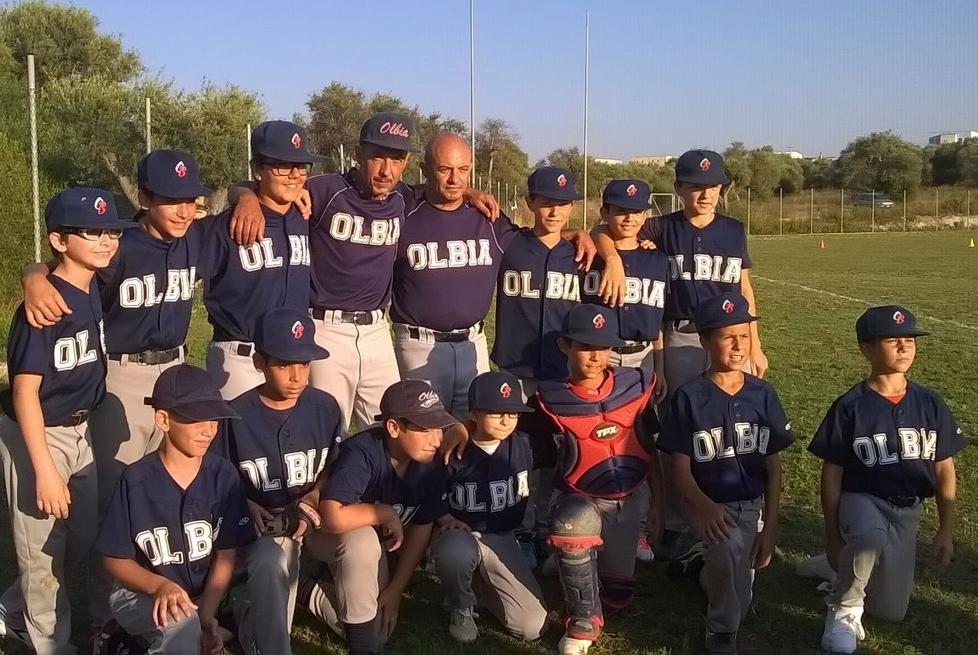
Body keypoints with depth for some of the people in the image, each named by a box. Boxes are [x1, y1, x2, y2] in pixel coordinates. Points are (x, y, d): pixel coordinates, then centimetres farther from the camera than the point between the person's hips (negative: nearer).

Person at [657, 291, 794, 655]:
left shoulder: (763, 394, -1)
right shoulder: (689, 397, -10)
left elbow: (773, 466, 3)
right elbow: (679, 467, -9)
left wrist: (770, 527, -4)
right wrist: (705, 506, -28)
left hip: (751, 503, 4)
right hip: (706, 502, -4)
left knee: (735, 581, 2)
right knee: (731, 544, -34)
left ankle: (702, 563, 37)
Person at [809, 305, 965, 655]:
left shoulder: (931, 403, -1)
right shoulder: (850, 407, -12)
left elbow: (944, 470, 6)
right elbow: (832, 474, -7)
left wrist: (946, 531, 5)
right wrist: (833, 537, -7)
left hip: (907, 511, 4)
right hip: (861, 499, -4)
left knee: (891, 612, 5)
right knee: (871, 537, -41)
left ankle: (844, 570, 34)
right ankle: (844, 609, -15)